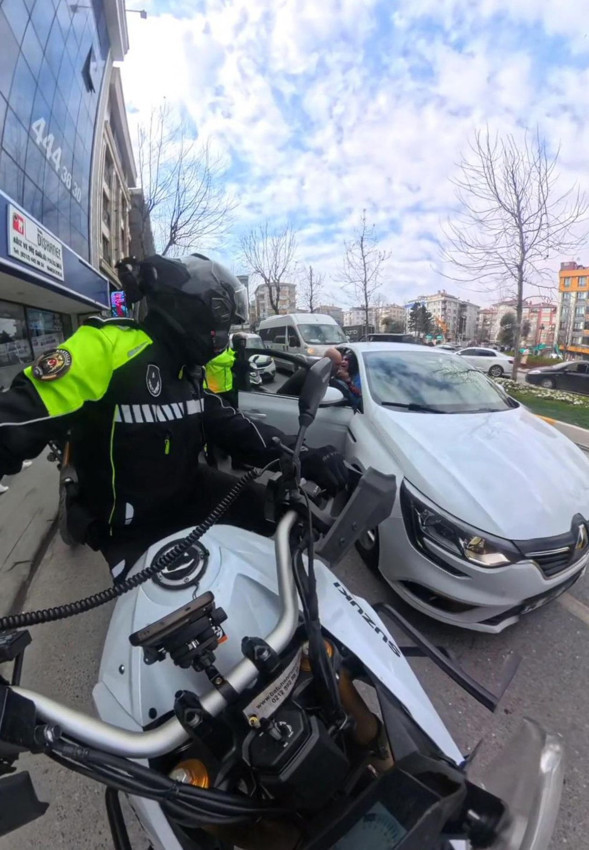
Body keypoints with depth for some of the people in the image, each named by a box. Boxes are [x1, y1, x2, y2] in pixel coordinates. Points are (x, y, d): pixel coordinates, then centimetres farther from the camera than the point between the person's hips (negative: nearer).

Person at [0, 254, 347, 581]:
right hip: (133, 529, -6)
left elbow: (229, 424, -2)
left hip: (190, 492, 7)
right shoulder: (109, 344, -23)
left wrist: (302, 456, -13)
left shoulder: (187, 368, 3)